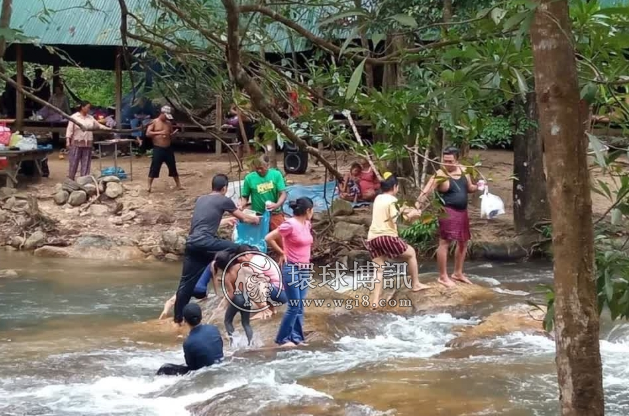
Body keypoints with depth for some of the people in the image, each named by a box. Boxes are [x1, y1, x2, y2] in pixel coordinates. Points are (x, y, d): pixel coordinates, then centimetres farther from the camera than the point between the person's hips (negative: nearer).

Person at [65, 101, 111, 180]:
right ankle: (70, 180, 5)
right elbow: (69, 130, -7)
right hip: (76, 144, -5)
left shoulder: (90, 118, 12)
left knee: (86, 163, 4)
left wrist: (108, 129, 15)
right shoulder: (74, 117, -4)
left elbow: (98, 125, 23)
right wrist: (67, 141, -14)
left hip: (87, 144, 5)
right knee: (73, 163, -2)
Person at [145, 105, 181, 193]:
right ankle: (149, 186, 2)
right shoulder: (154, 122, -4)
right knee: (154, 168, -4)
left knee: (173, 167, 11)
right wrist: (159, 133, -21)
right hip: (158, 149, -5)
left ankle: (178, 185, 19)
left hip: (168, 148, 5)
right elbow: (148, 133, -13)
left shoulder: (169, 123, 10)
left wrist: (174, 133, -5)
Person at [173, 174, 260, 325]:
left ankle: (178, 318, 16)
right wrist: (255, 219, 42)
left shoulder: (201, 200, 25)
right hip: (204, 242, -7)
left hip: (192, 243, 7)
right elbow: (244, 218, 21)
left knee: (187, 283, 12)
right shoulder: (224, 200, 7)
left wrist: (226, 221, 55)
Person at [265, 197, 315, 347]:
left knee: (300, 306, 8)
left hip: (305, 269, 8)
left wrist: (307, 265, 14)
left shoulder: (307, 225, 8)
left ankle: (296, 337, 13)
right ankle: (283, 338, 2)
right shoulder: (290, 224, -16)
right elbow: (269, 238, -14)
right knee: (294, 305, -8)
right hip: (292, 269, -8)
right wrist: (282, 253, -5)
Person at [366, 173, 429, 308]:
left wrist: (402, 211, 25)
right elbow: (395, 220, -14)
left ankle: (376, 300, -6)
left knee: (379, 269, 8)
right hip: (387, 237, -6)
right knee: (411, 253, 16)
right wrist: (410, 215, -2)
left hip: (372, 238, 6)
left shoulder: (378, 198, 17)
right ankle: (416, 284, 21)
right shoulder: (392, 200, -4)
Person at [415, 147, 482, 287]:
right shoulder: (440, 174, -14)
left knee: (463, 242, 16)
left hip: (462, 211, 8)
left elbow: (469, 188, 19)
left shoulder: (463, 170, 6)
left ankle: (458, 273, 30)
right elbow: (427, 191, -24)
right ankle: (443, 276, 0)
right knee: (445, 242, -9)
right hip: (448, 211, -8)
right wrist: (418, 203, -39)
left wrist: (478, 187, -3)